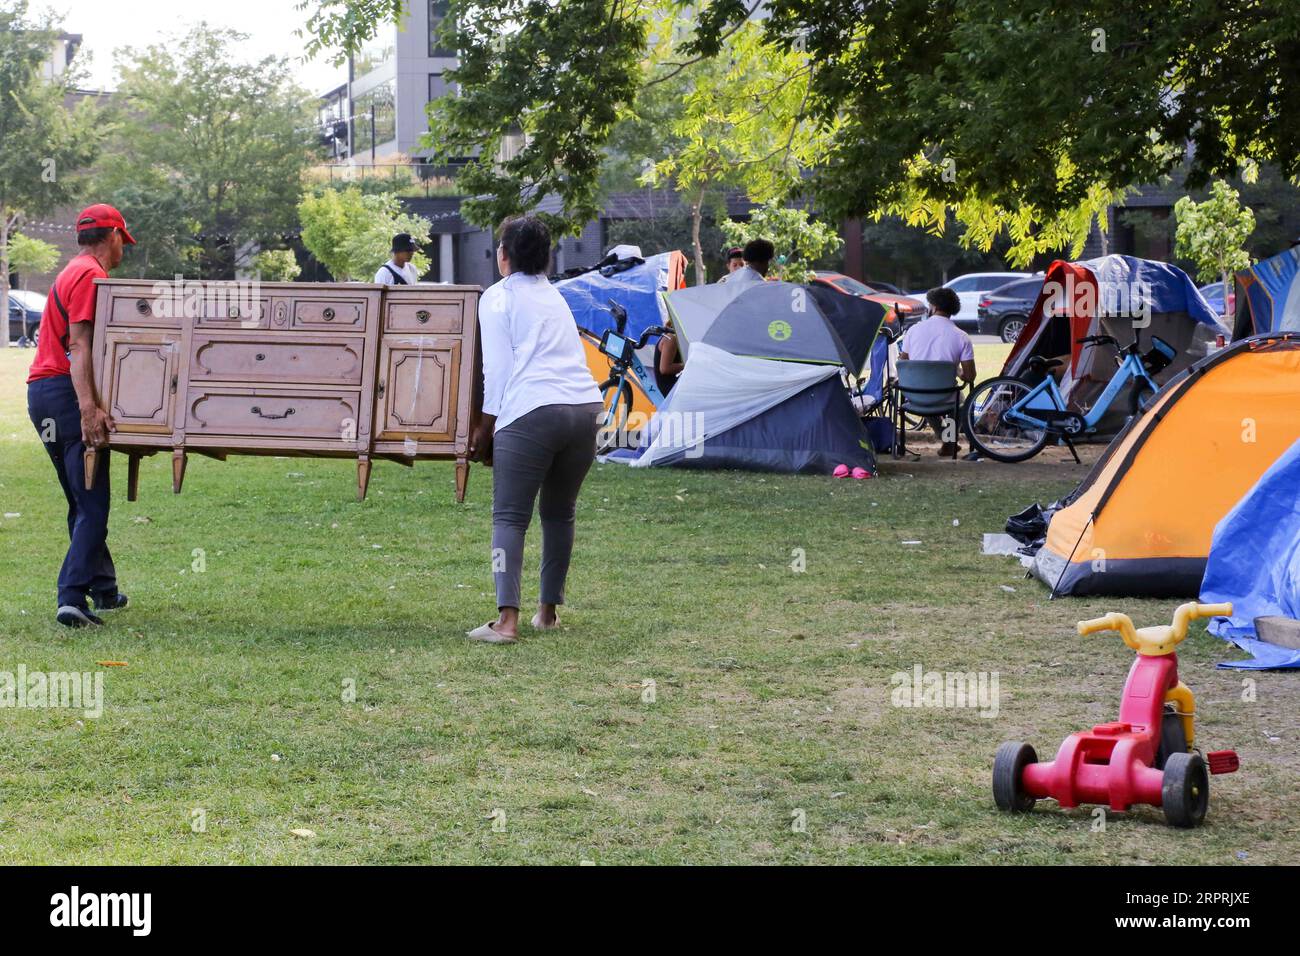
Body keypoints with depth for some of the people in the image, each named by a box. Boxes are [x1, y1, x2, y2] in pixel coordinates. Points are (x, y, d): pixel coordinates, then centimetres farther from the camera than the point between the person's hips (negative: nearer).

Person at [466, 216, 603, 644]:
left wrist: (485, 427, 6)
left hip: (532, 412, -6)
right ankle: (548, 610, 23)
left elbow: (497, 368, -1)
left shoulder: (498, 297, 6)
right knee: (560, 513, 18)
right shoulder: (555, 297, 26)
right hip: (586, 407, 6)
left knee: (510, 518, -6)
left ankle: (507, 620, -17)